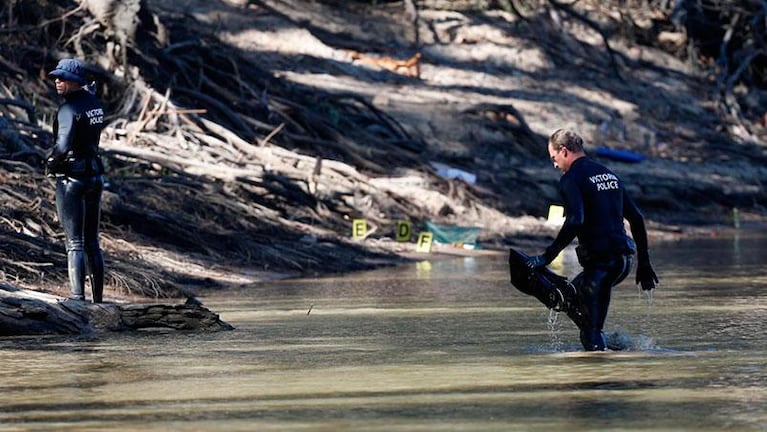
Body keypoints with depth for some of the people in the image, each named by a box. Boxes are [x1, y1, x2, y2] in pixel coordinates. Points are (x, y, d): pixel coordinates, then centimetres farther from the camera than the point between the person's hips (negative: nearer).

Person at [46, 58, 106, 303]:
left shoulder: (69, 108, -18)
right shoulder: (94, 103, 7)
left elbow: (63, 145, -29)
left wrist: (50, 163, -11)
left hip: (72, 177, -8)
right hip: (95, 175, 8)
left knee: (75, 243, -6)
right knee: (92, 242, 13)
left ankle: (77, 298, -9)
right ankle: (98, 298, 16)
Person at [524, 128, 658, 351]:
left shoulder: (571, 178, -6)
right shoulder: (609, 174, 19)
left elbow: (574, 223, -21)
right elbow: (636, 218, 19)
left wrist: (547, 257, -17)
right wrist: (644, 263, 23)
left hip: (599, 260, -8)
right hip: (624, 259, 8)